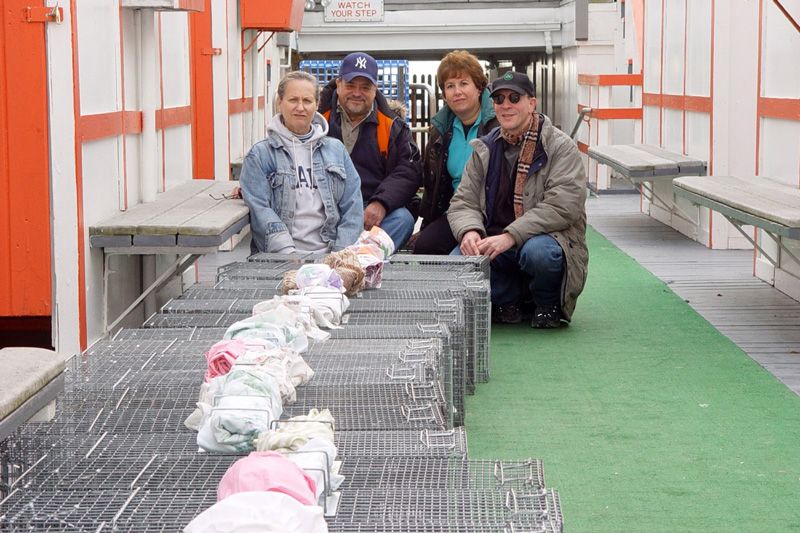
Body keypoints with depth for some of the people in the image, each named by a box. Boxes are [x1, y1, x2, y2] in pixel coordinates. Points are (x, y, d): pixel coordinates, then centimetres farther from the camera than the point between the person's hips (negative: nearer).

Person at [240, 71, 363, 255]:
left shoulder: (336, 149, 17)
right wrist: (288, 253, -15)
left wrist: (341, 255, -3)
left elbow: (353, 206, 11)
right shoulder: (260, 154, 8)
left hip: (328, 255, 2)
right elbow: (259, 209, -2)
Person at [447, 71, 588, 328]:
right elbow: (463, 202, 8)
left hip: (548, 236, -4)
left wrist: (511, 236, -26)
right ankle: (506, 301, 5)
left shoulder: (560, 146, -5)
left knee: (537, 252, -39)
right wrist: (469, 231, -18)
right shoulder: (484, 149, 12)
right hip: (493, 243, 4)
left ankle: (548, 306, -4)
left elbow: (563, 206, -17)